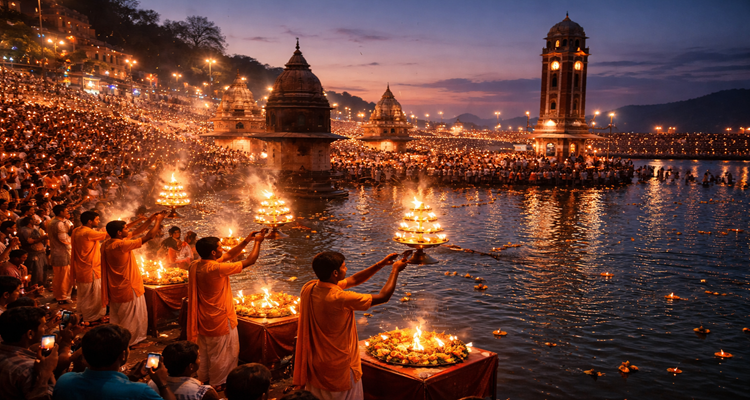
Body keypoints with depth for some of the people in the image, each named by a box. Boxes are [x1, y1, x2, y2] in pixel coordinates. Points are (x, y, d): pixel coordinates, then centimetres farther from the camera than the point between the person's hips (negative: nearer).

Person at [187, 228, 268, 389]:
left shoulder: (195, 266, -4)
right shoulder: (217, 269, -29)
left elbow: (228, 255, 6)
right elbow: (249, 261, -22)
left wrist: (246, 241, 3)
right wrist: (258, 242, -8)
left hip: (204, 320, 8)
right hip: (220, 321, -8)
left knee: (205, 352, 25)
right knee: (222, 355, 11)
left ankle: (203, 378, 40)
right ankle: (217, 385, 24)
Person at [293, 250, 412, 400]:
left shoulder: (308, 289, -8)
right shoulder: (340, 298, -31)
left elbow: (353, 280, 3)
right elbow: (383, 297, -20)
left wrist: (381, 264, 3)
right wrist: (395, 270, -4)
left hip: (314, 364, 7)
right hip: (338, 366, -7)